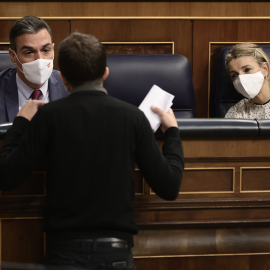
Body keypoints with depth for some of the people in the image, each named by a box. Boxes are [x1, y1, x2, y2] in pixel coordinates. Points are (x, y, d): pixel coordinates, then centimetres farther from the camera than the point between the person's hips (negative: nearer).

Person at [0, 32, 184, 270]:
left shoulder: (48, 116, -5)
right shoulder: (133, 117, -2)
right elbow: (169, 188, -1)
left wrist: (21, 122, 10)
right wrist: (172, 132, 15)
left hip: (64, 250, -1)